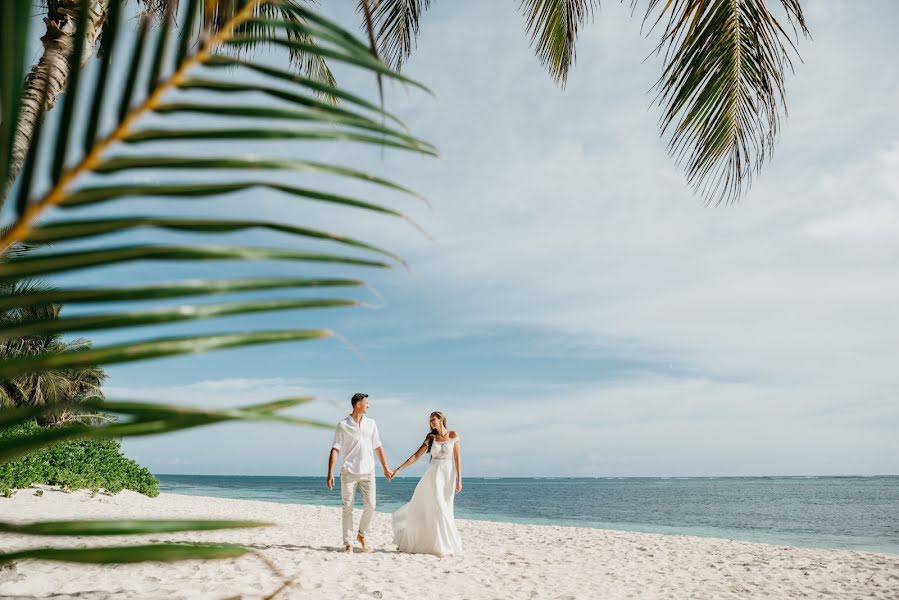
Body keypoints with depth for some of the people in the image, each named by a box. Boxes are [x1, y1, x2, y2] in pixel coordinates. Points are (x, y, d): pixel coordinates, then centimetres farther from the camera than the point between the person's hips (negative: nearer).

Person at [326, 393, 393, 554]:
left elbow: (377, 447, 16)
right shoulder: (343, 425, -2)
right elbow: (335, 450, -6)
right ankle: (348, 543, 9)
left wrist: (385, 467, 14)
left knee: (370, 505, -2)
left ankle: (362, 535, 21)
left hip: (368, 472, 3)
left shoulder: (371, 423, 10)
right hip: (349, 472, -3)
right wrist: (330, 473, -13)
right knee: (348, 508, 0)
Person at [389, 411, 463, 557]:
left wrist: (459, 479, -6)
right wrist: (398, 469, -1)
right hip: (434, 474, 0)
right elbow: (416, 456, 5)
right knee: (437, 509, -6)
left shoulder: (453, 435, 2)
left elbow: (457, 458, 0)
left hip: (449, 474, 0)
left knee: (445, 510, 3)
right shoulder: (431, 438, 7)